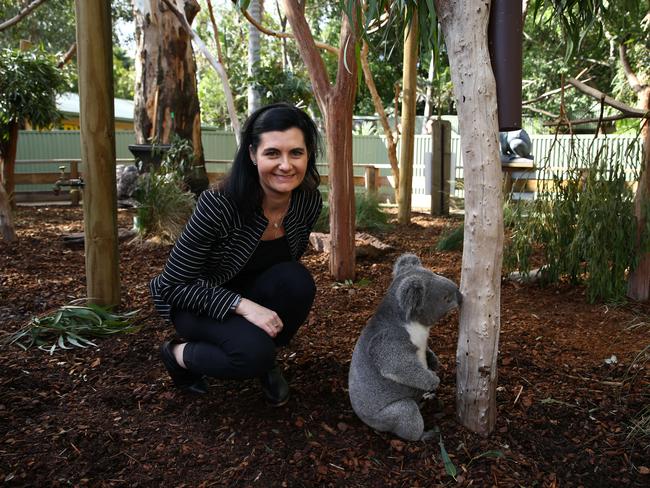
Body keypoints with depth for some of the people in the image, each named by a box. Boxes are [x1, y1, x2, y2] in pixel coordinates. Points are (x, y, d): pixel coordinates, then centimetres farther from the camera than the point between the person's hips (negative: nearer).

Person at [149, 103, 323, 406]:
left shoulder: (309, 202, -16)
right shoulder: (218, 206, -32)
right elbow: (173, 284, -23)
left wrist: (270, 312, -3)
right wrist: (243, 305, -32)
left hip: (251, 296, 5)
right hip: (195, 301, -4)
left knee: (297, 281, -27)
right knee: (253, 351, -31)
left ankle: (265, 361, 2)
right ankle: (179, 353, 2)